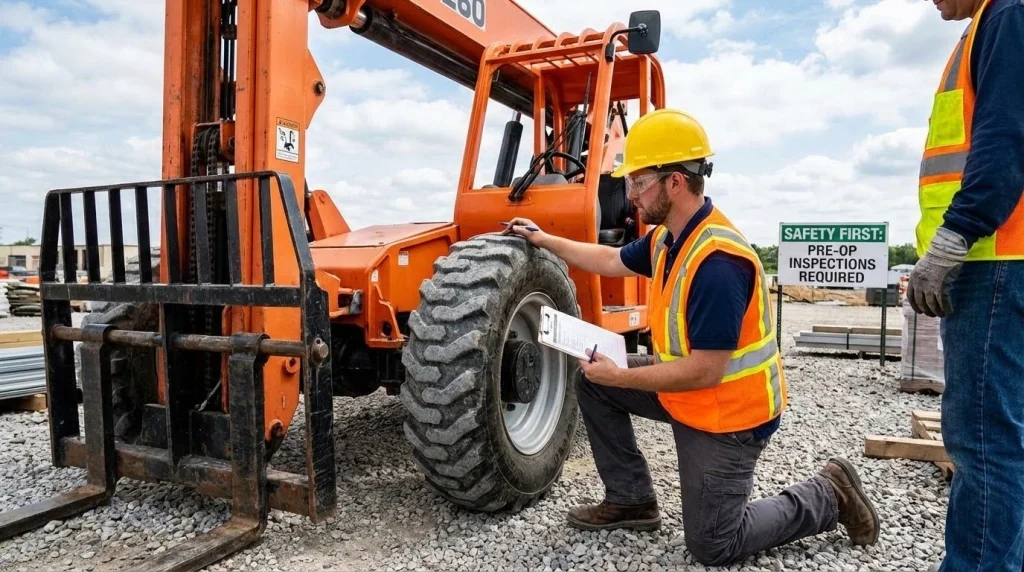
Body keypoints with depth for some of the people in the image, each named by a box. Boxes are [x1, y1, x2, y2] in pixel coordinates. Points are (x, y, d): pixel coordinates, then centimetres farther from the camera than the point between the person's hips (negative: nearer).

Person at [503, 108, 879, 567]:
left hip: (729, 411, -9)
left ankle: (827, 497, 18)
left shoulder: (717, 263, -31)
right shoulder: (669, 236, -2)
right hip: (683, 385, 9)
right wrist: (544, 240, 17)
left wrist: (620, 378, -22)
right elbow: (611, 261, 15)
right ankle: (631, 500, 17)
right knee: (592, 380, 7)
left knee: (713, 546, 0)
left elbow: (706, 372, -30)